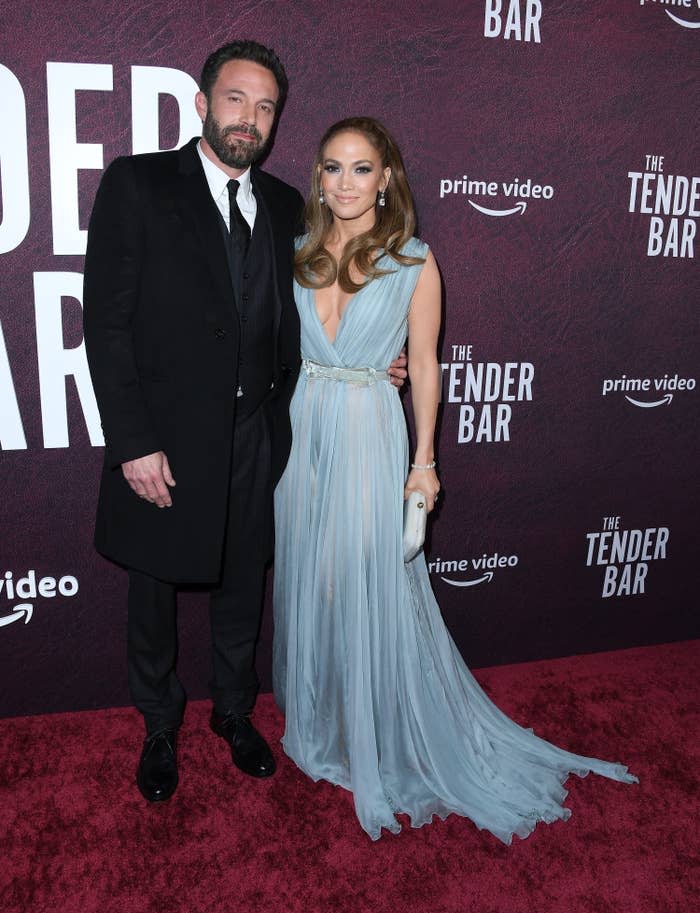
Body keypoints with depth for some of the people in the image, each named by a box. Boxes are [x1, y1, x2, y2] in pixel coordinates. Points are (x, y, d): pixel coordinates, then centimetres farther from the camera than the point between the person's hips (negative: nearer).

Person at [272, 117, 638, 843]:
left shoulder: (413, 261, -4)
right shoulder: (298, 253, 6)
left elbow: (424, 365, -2)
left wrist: (423, 462, -4)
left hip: (367, 435, -4)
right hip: (300, 429, 4)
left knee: (370, 589, 1)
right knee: (306, 583, 13)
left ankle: (384, 742, 25)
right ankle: (316, 723, 37)